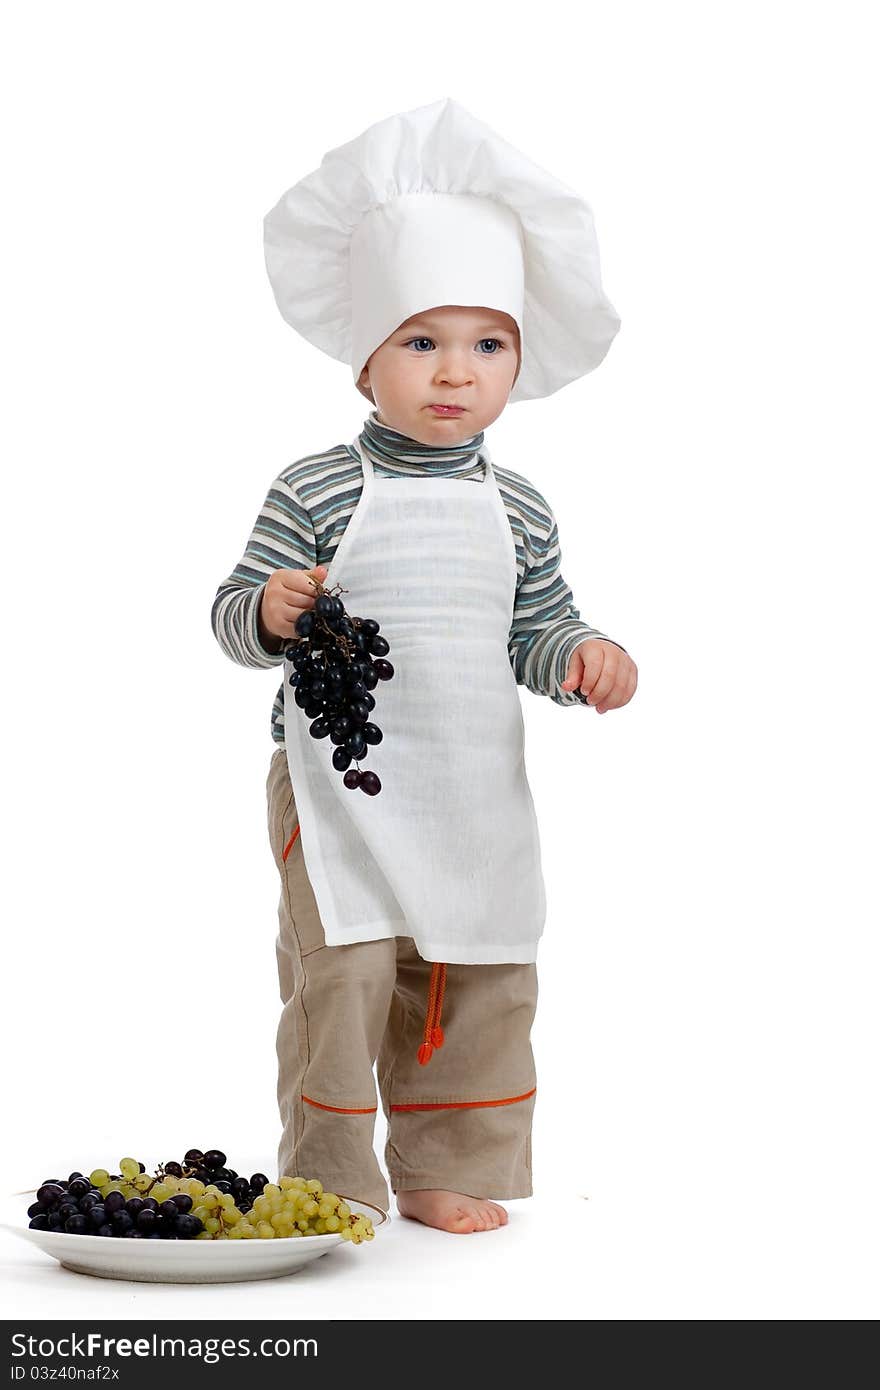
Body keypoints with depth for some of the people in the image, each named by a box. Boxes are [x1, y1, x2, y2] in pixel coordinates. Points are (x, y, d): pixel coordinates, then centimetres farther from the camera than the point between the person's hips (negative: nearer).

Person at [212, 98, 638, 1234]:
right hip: (342, 793, -4)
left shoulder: (518, 511, 6)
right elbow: (232, 617, -3)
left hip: (477, 799, 4)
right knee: (339, 982, -4)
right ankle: (328, 1185, 11)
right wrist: (271, 610, -25)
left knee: (482, 991, 9)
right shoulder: (314, 493, -6)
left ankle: (449, 1175, 24)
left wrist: (582, 658, -8)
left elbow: (533, 631, 12)